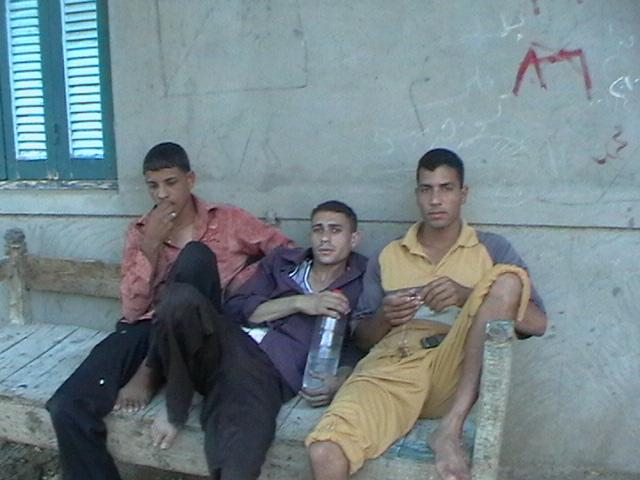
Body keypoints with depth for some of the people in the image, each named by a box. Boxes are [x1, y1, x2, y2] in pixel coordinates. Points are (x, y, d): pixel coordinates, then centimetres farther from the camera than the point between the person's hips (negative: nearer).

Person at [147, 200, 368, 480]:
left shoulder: (363, 282, 18)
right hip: (228, 340, 4)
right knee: (182, 297, -30)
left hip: (270, 372, -4)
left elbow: (360, 347, 9)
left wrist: (340, 379, -13)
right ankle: (176, 413, -13)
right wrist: (298, 303, 1)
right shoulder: (282, 261, 25)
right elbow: (235, 309, 12)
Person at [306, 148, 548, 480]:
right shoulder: (387, 257, 23)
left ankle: (451, 428, -27)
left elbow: (537, 323, 6)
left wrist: (467, 296, -9)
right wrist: (383, 318, -1)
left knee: (508, 278, -25)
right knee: (325, 453, -33)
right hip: (391, 368, 0)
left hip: (455, 374, 1)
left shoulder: (492, 249, 18)